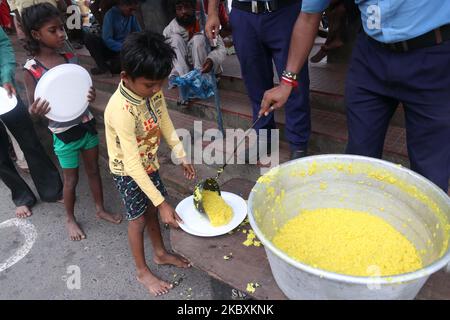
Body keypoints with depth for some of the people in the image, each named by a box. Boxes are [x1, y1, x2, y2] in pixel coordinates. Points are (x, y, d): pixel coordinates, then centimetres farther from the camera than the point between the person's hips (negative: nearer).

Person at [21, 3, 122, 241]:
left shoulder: (70, 58, -2)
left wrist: (91, 96, -16)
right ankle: (71, 219, 35)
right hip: (64, 132, -4)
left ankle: (100, 209, 38)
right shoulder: (31, 70, -14)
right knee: (71, 179, 11)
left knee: (93, 169, 17)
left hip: (86, 123, 4)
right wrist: (36, 111, -32)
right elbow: (33, 108, -8)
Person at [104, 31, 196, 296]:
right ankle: (143, 271, 32)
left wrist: (182, 157, 0)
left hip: (149, 163, 6)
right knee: (139, 219, 9)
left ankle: (161, 253, 44)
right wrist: (162, 203, -33)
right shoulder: (121, 110, -36)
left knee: (151, 209, 21)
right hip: (128, 172, -6)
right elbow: (132, 164, -35)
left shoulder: (152, 90, -15)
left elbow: (166, 124, 1)